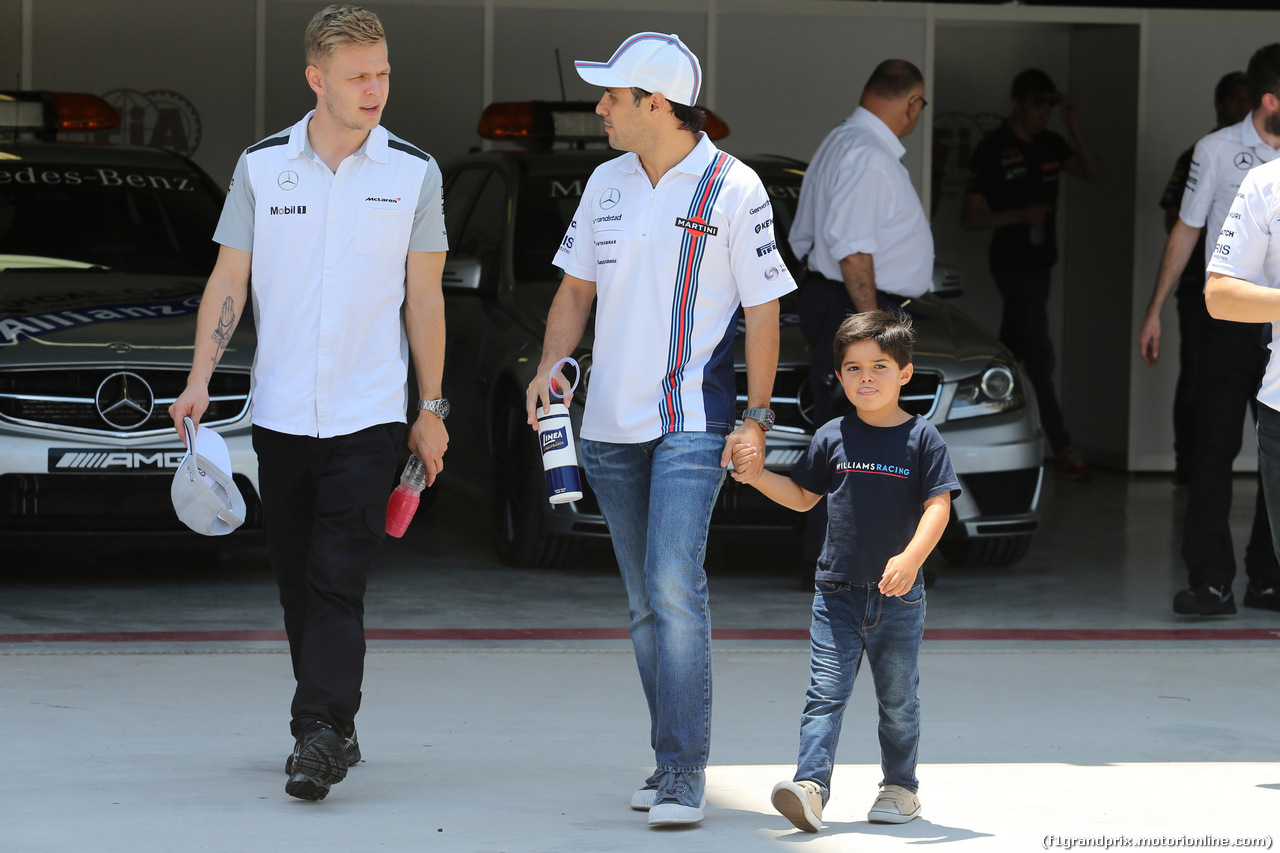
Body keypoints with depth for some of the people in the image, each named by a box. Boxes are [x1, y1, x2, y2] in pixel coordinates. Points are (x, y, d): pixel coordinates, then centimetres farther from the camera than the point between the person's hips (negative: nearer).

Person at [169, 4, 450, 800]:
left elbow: (423, 295, 6)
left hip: (368, 415, -2)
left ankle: (319, 740, -17)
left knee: (337, 583, -12)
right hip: (281, 412, 3)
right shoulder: (263, 165, 3)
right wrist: (200, 379, -4)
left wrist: (432, 409, 6)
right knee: (298, 582, 9)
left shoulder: (413, 172, 1)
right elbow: (230, 280, 7)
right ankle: (336, 727, 22)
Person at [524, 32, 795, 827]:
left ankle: (685, 775, -18)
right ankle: (674, 760, 21)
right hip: (611, 425, 6)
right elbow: (578, 288, 17)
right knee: (646, 601, 11)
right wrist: (551, 365, 0)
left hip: (692, 424, -6)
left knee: (674, 585, -18)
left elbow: (762, 308, -4)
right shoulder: (606, 183, 9)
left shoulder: (733, 189, -7)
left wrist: (757, 417, -9)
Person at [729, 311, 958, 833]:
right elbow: (803, 497, 17)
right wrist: (757, 476, 2)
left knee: (898, 700, 10)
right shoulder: (833, 438, 5)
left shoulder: (921, 438, -4)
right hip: (837, 590, 2)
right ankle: (810, 786, -18)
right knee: (825, 694, -9)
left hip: (898, 596, -2)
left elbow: (938, 507, -10)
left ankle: (900, 786, 25)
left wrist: (910, 558, -25)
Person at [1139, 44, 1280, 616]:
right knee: (1216, 449, -5)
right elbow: (1186, 231, 5)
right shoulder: (1218, 151, -2)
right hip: (1231, 317, -3)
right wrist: (1155, 311, 5)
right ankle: (1211, 581, -4)